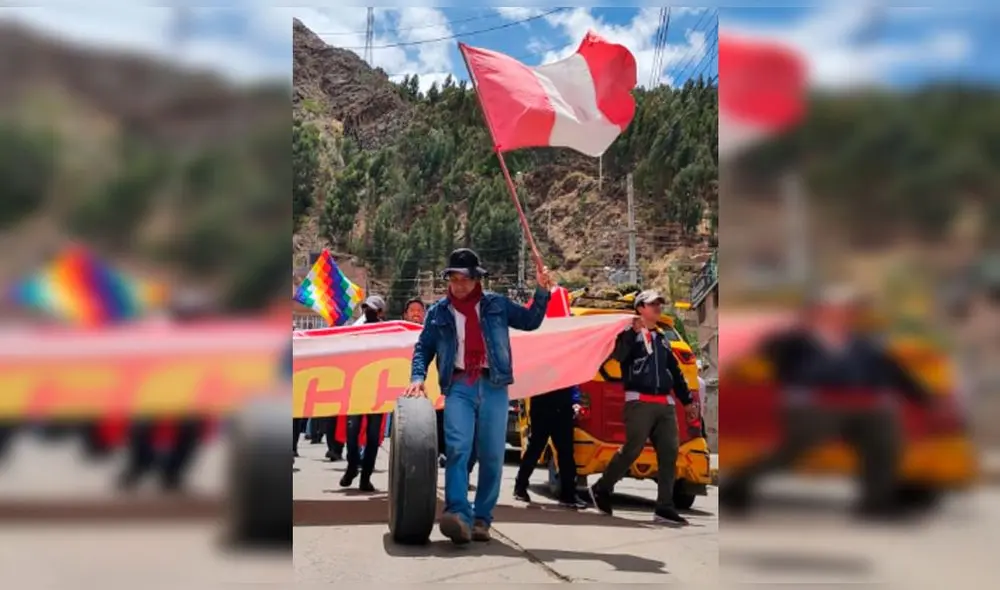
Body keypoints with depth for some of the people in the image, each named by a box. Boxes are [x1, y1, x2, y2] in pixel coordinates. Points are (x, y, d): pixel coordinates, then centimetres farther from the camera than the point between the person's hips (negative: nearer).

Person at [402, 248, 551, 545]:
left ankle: (481, 518, 6)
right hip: (459, 386, -1)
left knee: (492, 455, -1)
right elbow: (423, 348, 12)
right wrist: (417, 378, -3)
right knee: (458, 449, -19)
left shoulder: (496, 305, 11)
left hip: (493, 385, 1)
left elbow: (530, 321, 15)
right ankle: (458, 513, -27)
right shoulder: (439, 312, 11)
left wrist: (542, 291, 2)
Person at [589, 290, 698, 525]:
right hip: (639, 402, -6)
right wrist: (634, 331, -21)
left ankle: (665, 508, -2)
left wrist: (687, 401, 24)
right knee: (632, 450, -11)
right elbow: (618, 356, -17)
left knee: (669, 453, -3)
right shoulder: (630, 334, 3)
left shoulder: (663, 339, 24)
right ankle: (601, 489, 8)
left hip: (665, 404, 6)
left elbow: (676, 372, 27)